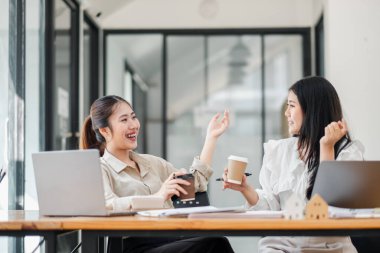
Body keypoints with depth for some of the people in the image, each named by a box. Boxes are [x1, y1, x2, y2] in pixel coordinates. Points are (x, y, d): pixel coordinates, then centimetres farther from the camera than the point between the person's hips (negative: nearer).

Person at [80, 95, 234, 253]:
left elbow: (195, 182, 22)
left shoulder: (151, 162, 26)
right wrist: (157, 197, -27)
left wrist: (211, 137, 22)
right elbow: (104, 206, -16)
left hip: (171, 240, 6)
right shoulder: (99, 169, 4)